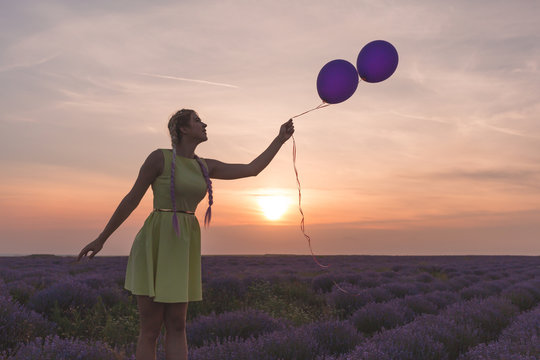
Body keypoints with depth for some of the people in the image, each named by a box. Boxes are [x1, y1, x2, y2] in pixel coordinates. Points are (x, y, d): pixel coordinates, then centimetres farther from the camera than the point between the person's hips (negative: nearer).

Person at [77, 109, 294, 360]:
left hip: (183, 248, 6)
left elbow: (252, 169, 12)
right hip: (155, 245, -6)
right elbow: (131, 199, -5)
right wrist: (101, 240, -2)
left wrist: (280, 139, 13)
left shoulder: (204, 167, 11)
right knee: (150, 329, -2)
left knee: (176, 326, 4)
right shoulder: (159, 157, -7)